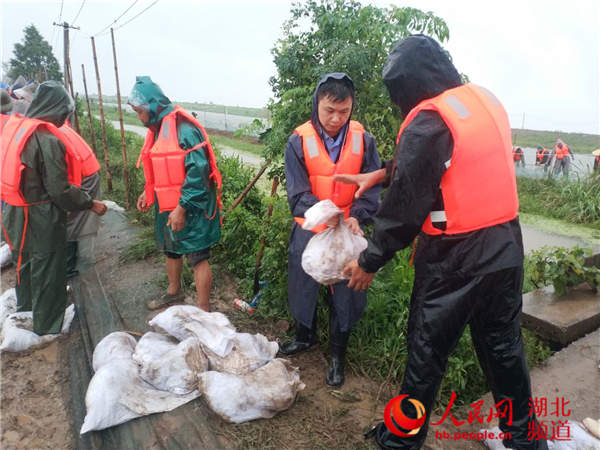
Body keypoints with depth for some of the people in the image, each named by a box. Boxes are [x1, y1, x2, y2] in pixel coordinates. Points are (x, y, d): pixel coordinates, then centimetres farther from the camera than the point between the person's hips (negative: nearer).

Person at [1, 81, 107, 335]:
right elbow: (60, 190, -22)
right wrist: (90, 204, -10)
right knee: (47, 275, 9)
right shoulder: (47, 139, -22)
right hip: (41, 221, -8)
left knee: (25, 266, 26)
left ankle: (24, 313, 45)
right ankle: (47, 329, 24)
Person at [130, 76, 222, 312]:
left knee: (197, 257, -1)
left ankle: (203, 311, 11)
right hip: (167, 206, 10)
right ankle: (174, 292, 47)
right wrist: (148, 192, 12)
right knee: (171, 250, 24)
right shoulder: (157, 128, 10)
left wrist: (181, 208, -25)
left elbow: (198, 170, -26)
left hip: (190, 207, -10)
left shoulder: (183, 128, -21)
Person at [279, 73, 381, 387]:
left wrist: (357, 217, -21)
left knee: (345, 294, 9)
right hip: (308, 231, 0)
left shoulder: (363, 140, -6)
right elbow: (297, 193, -13)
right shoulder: (299, 141, -10)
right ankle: (305, 337, 45)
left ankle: (338, 355, 32)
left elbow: (372, 187, -4)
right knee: (302, 286, 16)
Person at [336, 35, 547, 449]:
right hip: (506, 250, 8)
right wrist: (381, 173, 19)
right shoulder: (485, 100, 8)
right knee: (504, 347, 21)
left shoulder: (429, 121, -17)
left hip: (455, 259, -7)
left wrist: (369, 262, -5)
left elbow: (405, 207, -16)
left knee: (427, 352, 9)